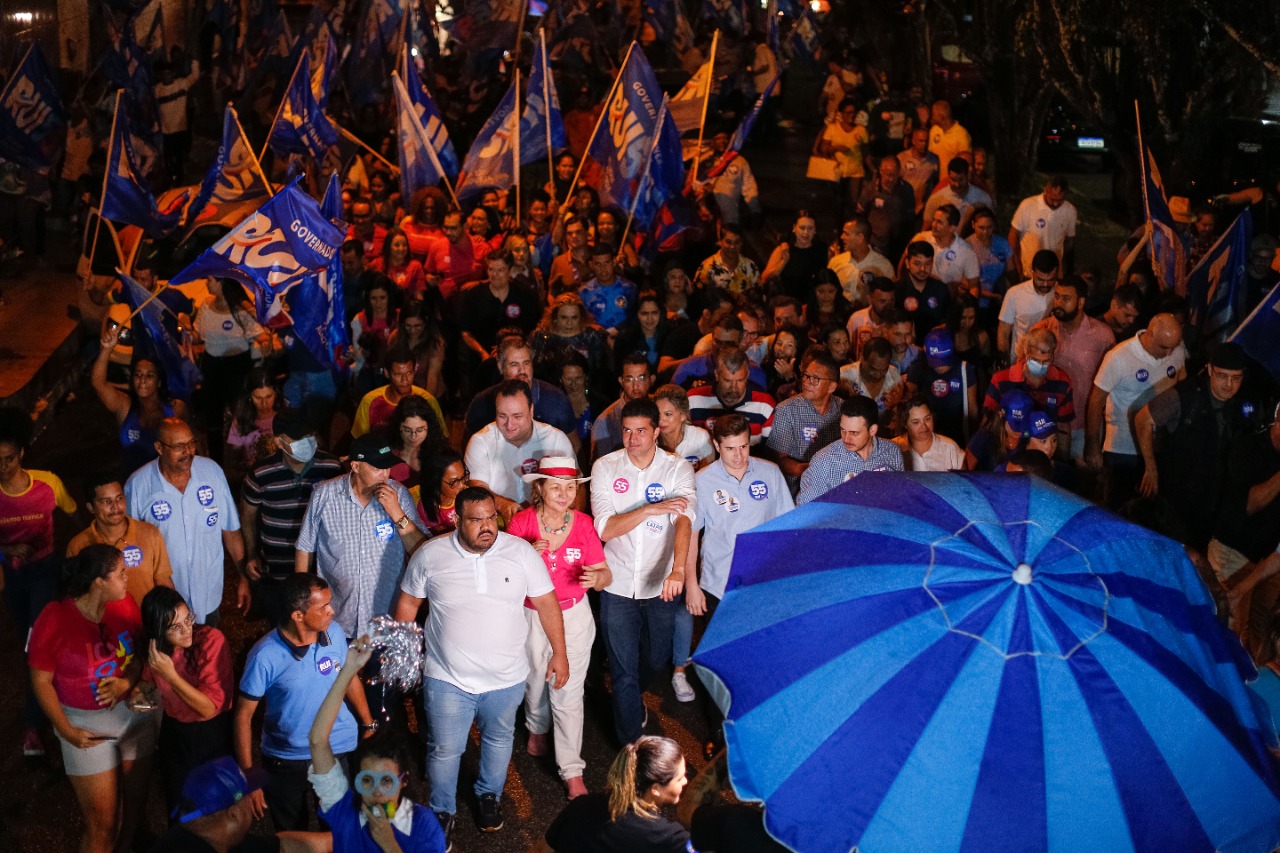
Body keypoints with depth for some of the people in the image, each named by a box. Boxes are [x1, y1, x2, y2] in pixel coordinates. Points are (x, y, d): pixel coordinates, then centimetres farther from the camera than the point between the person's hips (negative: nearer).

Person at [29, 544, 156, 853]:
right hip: (87, 722, -4)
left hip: (135, 712, 4)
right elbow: (41, 681, -12)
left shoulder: (125, 604, -9)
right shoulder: (54, 620, -20)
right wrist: (66, 731, -16)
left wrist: (127, 682, -17)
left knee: (136, 798, 17)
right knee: (102, 820, 3)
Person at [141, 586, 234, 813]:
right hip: (173, 734, 4)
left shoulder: (212, 641, -27)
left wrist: (170, 674, -34)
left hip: (213, 736, -4)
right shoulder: (154, 647, -12)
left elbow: (210, 707, -27)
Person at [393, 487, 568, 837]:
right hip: (448, 678, -1)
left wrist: (559, 653, -4)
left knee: (499, 741, 22)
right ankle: (442, 810, 36)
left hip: (506, 678, 1)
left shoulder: (521, 551, -12)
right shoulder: (430, 555, -12)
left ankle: (490, 796, 48)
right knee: (444, 750, 11)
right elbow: (408, 602, 2)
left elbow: (546, 603, -5)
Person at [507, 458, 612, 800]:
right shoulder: (522, 521, -13)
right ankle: (537, 726, 54)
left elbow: (605, 574, -10)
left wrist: (597, 577, -34)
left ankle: (572, 771, 7)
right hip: (531, 615, 1)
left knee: (568, 692, -3)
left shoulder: (583, 524, -11)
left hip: (573, 615, -1)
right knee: (535, 679, 21)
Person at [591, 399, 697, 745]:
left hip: (661, 585, 1)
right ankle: (631, 745, 19)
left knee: (659, 657, 19)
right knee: (623, 669, 3)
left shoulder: (678, 469, -9)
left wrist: (678, 571, -40)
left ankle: (630, 698, 52)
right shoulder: (605, 467, -6)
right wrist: (651, 509, -25)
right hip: (618, 586, -1)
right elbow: (605, 529, -13)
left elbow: (684, 521, -24)